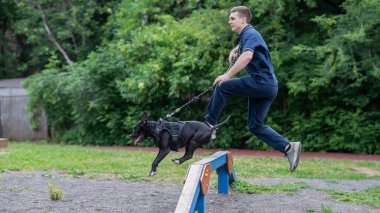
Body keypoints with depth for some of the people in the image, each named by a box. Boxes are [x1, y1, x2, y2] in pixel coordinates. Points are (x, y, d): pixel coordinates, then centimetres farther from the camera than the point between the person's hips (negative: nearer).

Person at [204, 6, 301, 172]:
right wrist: (235, 50, 29)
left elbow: (247, 55, -31)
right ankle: (288, 147, 0)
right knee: (255, 126, 7)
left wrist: (228, 75, -36)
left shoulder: (250, 34, -10)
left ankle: (210, 123, -5)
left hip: (261, 82, -10)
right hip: (268, 87, 10)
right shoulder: (246, 35, 21)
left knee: (222, 86, -10)